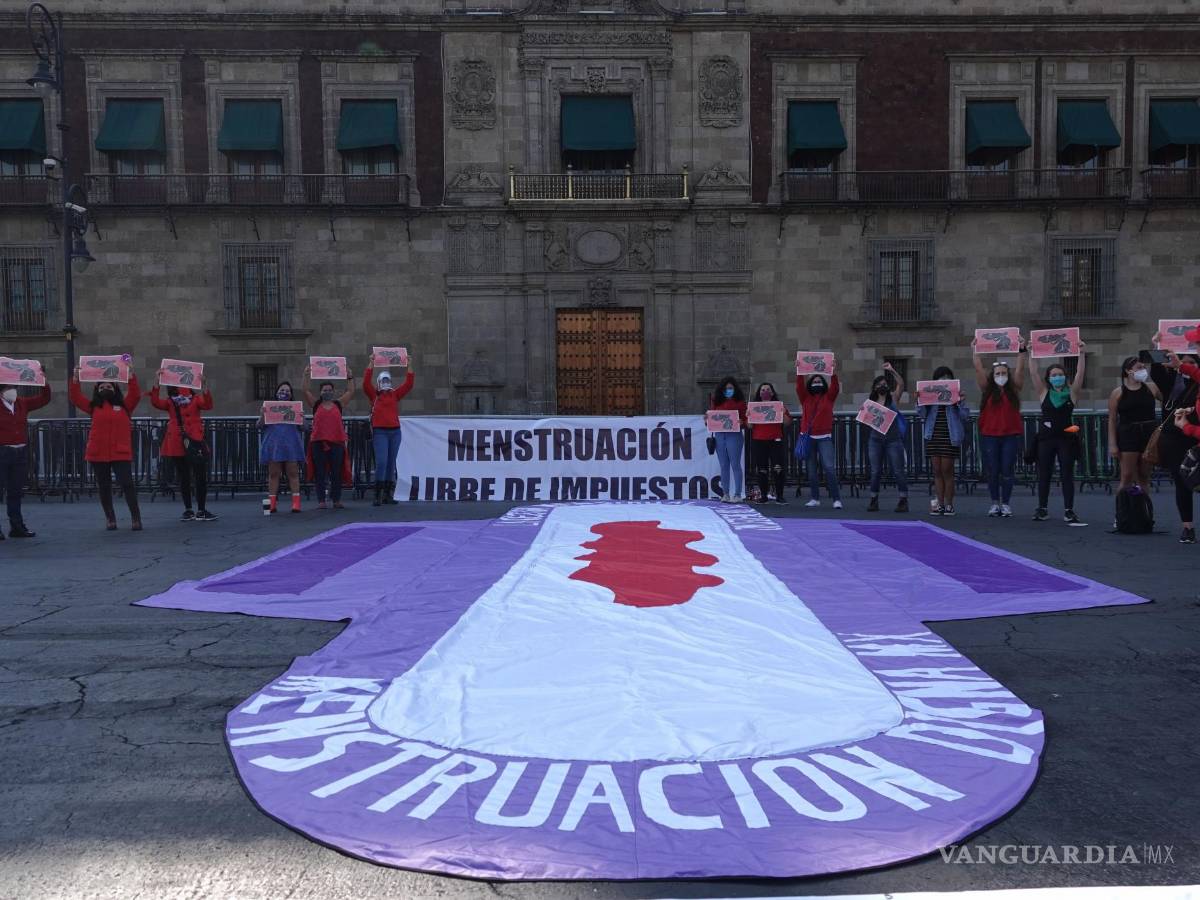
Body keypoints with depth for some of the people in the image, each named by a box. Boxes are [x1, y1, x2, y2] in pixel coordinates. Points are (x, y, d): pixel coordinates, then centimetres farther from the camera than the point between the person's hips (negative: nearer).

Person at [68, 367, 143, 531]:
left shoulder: (124, 405, 6)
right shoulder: (93, 406, 11)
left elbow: (136, 394, -7)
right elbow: (75, 397, 5)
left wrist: (130, 374, -11)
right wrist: (76, 377, -2)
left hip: (121, 453, -3)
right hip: (98, 454, 3)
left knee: (127, 484, -8)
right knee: (103, 487, 8)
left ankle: (136, 517, -2)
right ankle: (110, 518, 17)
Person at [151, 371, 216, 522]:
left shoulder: (196, 399, 6)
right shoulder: (170, 402, 11)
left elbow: (208, 405, -13)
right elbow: (155, 402, -8)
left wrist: (204, 385, -25)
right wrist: (157, 381, -15)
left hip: (195, 442, -2)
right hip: (177, 445, 2)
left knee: (201, 477, -4)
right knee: (183, 478, 8)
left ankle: (201, 510, 3)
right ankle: (188, 510, 16)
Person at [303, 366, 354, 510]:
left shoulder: (338, 404, 10)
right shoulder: (316, 404, 8)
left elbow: (351, 392, 9)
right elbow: (306, 391, 1)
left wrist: (350, 377, 4)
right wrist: (307, 376, -4)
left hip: (337, 442, 1)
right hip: (318, 442, -1)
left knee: (337, 472, 5)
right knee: (320, 473, 2)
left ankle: (337, 500, 13)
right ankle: (321, 501, 7)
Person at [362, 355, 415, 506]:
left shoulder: (395, 395, 13)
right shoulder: (374, 395, 6)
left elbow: (408, 384, 8)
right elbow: (366, 383, -7)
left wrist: (409, 365, 4)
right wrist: (371, 363, -9)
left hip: (395, 431, 4)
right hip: (380, 432, -4)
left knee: (391, 463, 7)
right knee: (381, 462, -14)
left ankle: (388, 495, 13)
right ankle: (378, 495, -12)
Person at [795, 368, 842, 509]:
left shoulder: (828, 397, 9)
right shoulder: (805, 398, 11)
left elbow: (835, 387, -6)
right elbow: (799, 387, -2)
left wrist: (833, 372, -14)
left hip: (824, 438, -2)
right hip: (808, 438, 2)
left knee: (830, 468, -11)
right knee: (811, 470, 6)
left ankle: (837, 499, -10)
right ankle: (815, 498, 12)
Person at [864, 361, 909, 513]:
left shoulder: (893, 397, 6)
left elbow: (901, 384, -8)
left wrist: (892, 370, -13)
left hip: (893, 439, -2)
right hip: (875, 439, 2)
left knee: (898, 471, -3)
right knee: (875, 471, 4)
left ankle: (903, 501, 1)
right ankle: (874, 500, 10)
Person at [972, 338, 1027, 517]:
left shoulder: (1014, 389, 6)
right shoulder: (988, 389, 5)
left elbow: (1020, 369, -5)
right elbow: (978, 369, -1)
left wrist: (1022, 350, -12)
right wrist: (975, 351, -5)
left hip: (1011, 435, 0)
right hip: (989, 436, 0)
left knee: (1008, 471, 2)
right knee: (992, 471, 3)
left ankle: (1006, 504, 10)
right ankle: (995, 503, 15)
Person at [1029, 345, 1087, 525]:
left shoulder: (1072, 393, 4)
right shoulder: (1044, 392, 5)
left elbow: (1080, 373, -7)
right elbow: (1033, 373, -1)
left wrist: (1082, 354, -14)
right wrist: (1032, 354, -5)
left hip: (1066, 438, -1)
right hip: (1046, 438, 1)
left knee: (1067, 475, 0)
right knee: (1044, 475, 6)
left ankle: (1069, 511, 3)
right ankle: (1042, 509, 15)